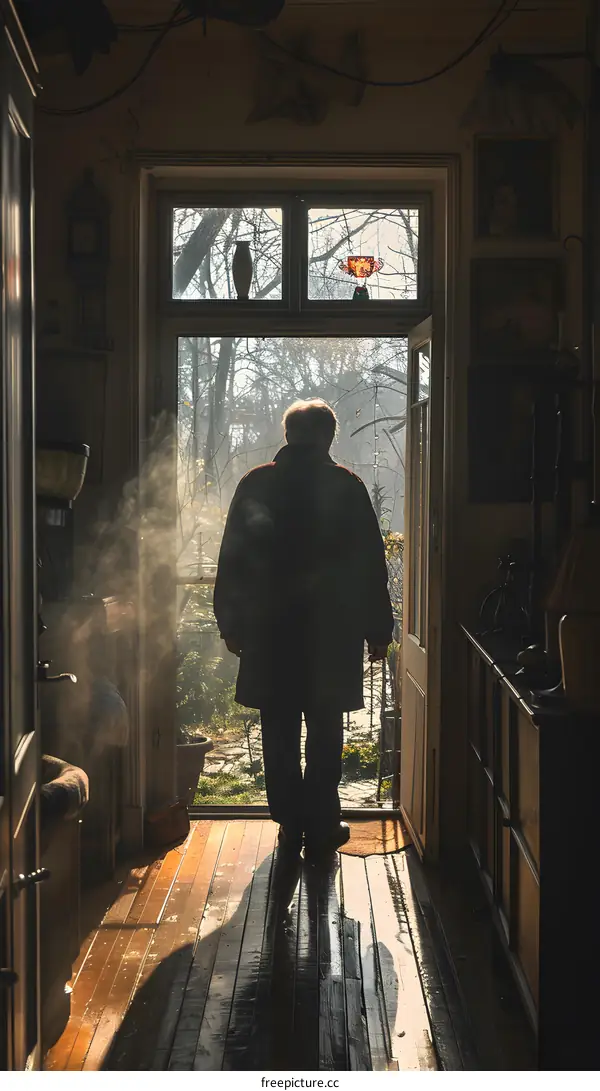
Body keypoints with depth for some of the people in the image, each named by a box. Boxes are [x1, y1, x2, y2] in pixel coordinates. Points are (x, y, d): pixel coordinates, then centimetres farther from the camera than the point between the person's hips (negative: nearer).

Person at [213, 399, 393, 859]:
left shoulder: (255, 485, 2)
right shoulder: (346, 487, -3)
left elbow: (231, 562, 4)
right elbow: (371, 563, -2)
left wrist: (232, 624, 11)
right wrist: (378, 629, 5)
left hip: (270, 631, 1)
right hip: (331, 633, -1)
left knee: (280, 732, 9)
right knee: (325, 731, 7)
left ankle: (291, 824, 13)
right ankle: (321, 826, 10)